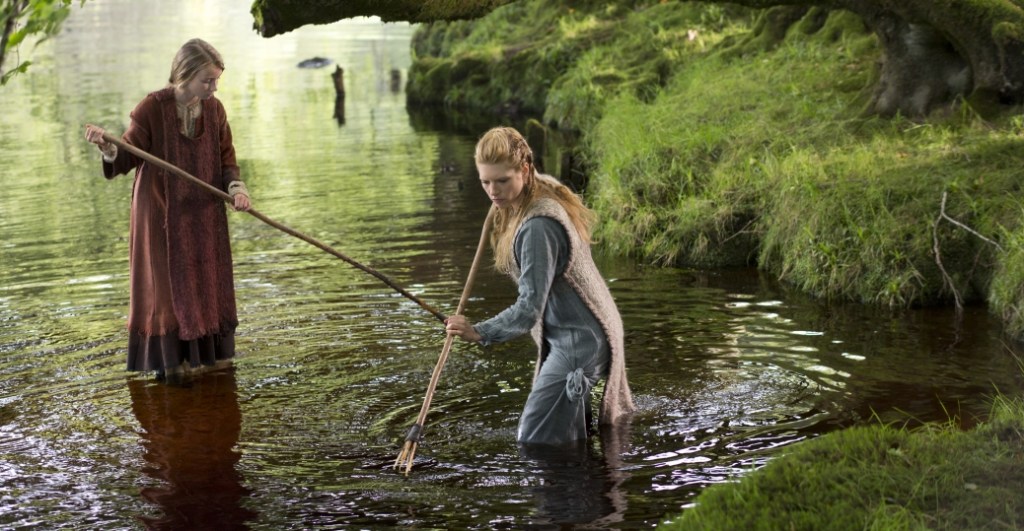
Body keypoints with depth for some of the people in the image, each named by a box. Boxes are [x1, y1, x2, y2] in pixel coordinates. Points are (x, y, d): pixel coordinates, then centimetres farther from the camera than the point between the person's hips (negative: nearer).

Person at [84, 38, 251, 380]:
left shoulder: (214, 109, -1)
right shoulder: (152, 108, -15)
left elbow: (226, 158, 2)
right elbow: (127, 157, -12)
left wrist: (236, 187, -17)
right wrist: (108, 147, -34)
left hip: (205, 213, 5)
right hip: (162, 211, -5)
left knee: (208, 280, 11)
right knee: (168, 283, 1)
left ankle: (211, 349, 25)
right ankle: (169, 358, 10)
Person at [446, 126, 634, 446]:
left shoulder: (538, 227, -28)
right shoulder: (545, 190, 1)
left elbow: (530, 308, -31)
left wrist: (480, 333, -36)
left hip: (579, 340, -11)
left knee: (535, 442, -13)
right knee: (571, 435, 23)